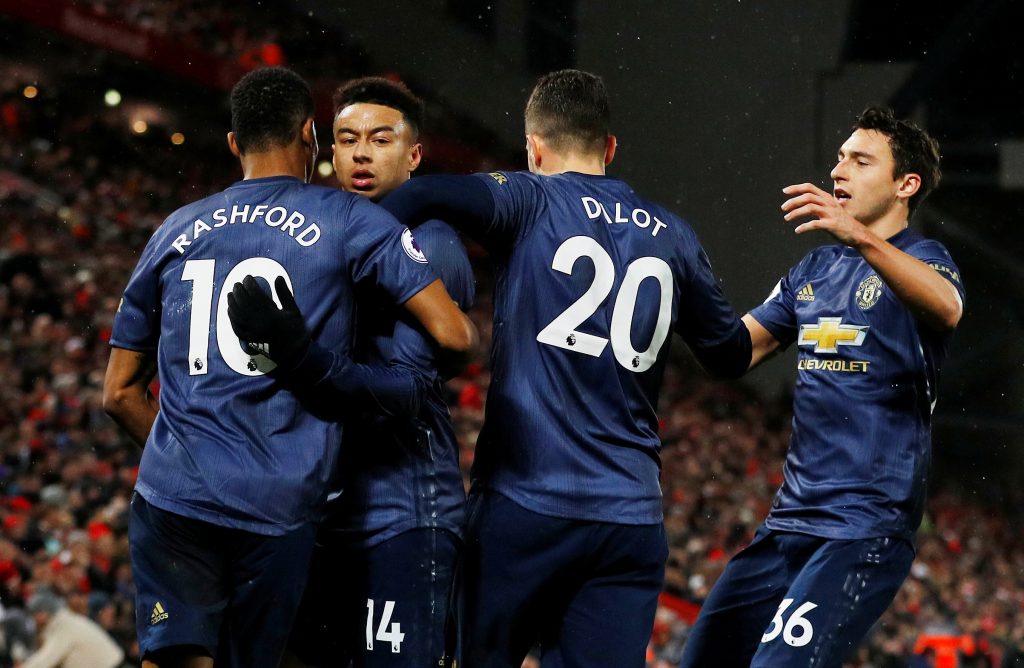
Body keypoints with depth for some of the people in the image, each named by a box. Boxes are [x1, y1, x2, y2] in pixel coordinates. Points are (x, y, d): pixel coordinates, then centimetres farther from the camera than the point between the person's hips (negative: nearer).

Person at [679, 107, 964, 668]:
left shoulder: (921, 258, -3)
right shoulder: (815, 270, 18)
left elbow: (946, 309, -28)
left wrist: (860, 236, -42)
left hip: (866, 528, -8)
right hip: (790, 517, 8)